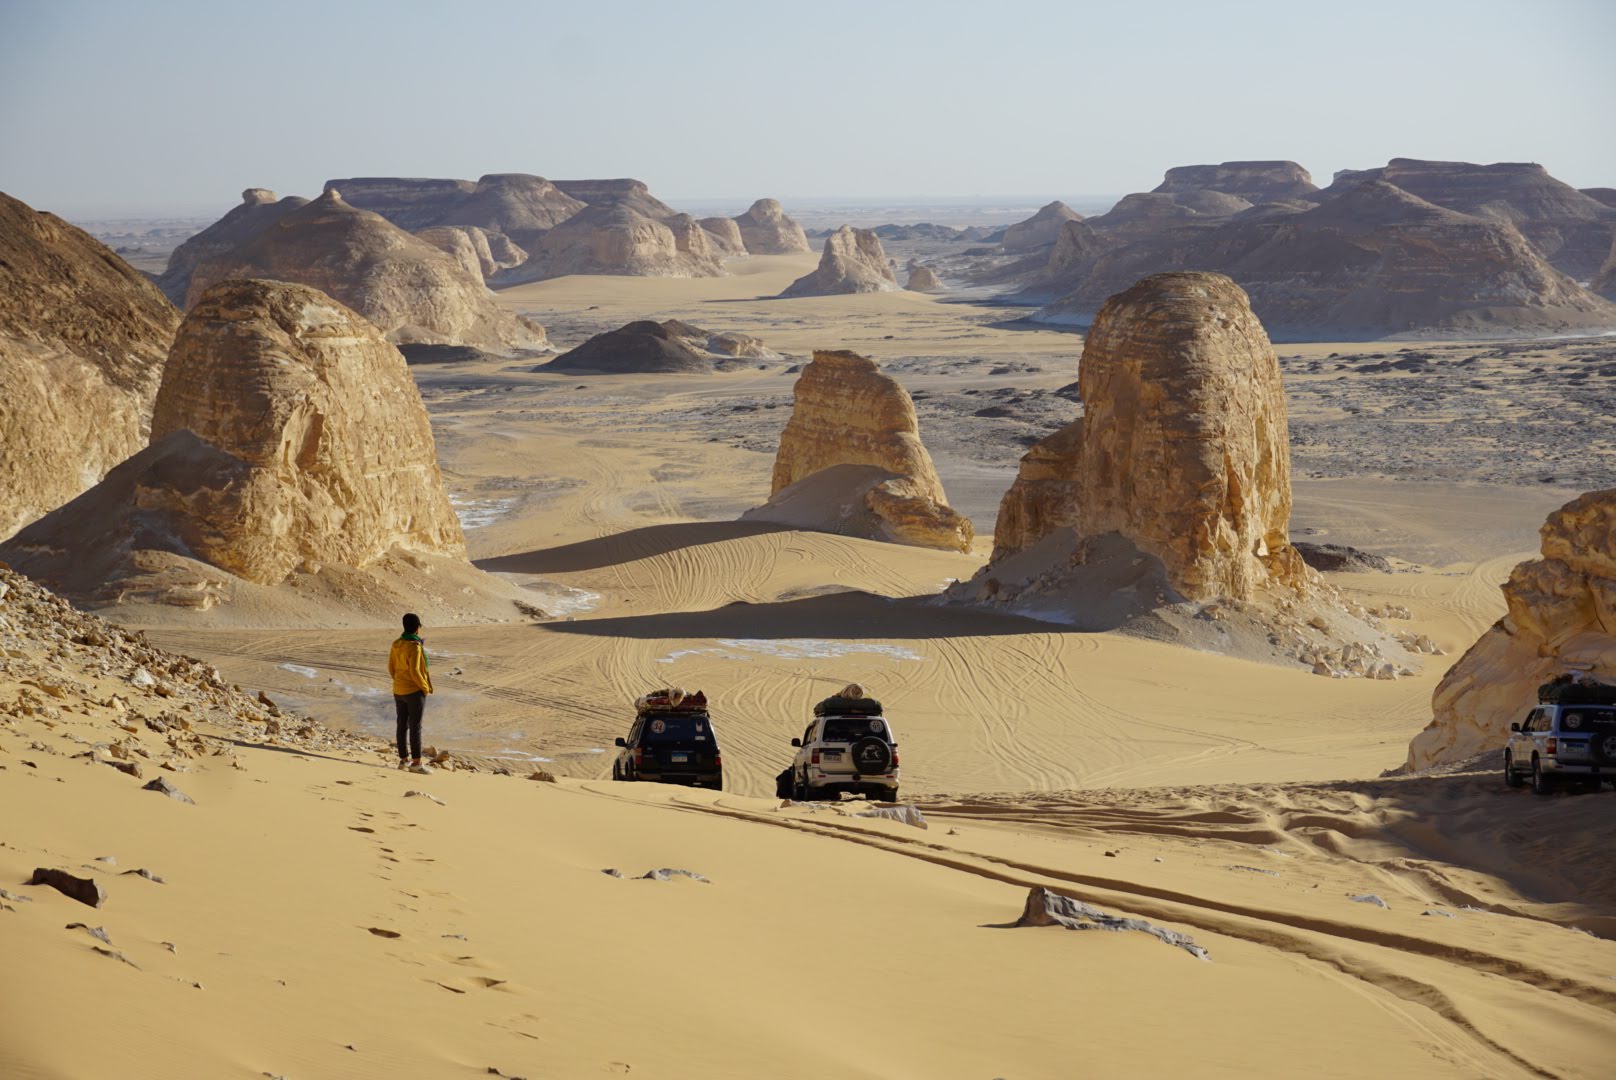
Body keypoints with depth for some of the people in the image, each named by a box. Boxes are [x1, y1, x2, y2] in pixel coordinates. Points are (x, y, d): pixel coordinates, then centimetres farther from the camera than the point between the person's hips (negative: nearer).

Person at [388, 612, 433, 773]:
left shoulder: (396, 644, 3)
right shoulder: (415, 646, -20)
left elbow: (391, 667, 9)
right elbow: (414, 671, -23)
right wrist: (425, 687, -10)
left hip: (399, 691, 8)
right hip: (415, 691, -8)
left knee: (403, 725, 12)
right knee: (415, 726, -4)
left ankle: (404, 759, 18)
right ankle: (416, 763, -4)